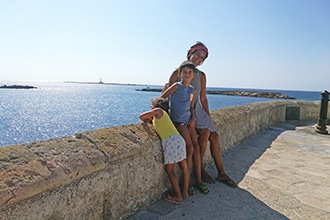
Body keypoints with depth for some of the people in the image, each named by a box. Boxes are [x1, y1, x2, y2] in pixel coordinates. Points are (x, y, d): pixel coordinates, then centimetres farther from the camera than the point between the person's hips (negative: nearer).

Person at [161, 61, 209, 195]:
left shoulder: (192, 90, 10)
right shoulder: (177, 86, -8)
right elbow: (161, 99, -8)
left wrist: (193, 119, 4)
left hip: (188, 121, 6)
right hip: (178, 121, -6)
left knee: (196, 147, 0)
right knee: (189, 148, -13)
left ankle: (198, 180, 11)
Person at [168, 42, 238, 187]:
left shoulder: (201, 76, 9)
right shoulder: (178, 73, -6)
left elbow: (203, 99, 12)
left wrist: (208, 117, 8)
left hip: (197, 110, 6)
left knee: (215, 136, -6)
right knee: (205, 133, -25)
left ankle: (221, 173, 8)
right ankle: (200, 169, -7)